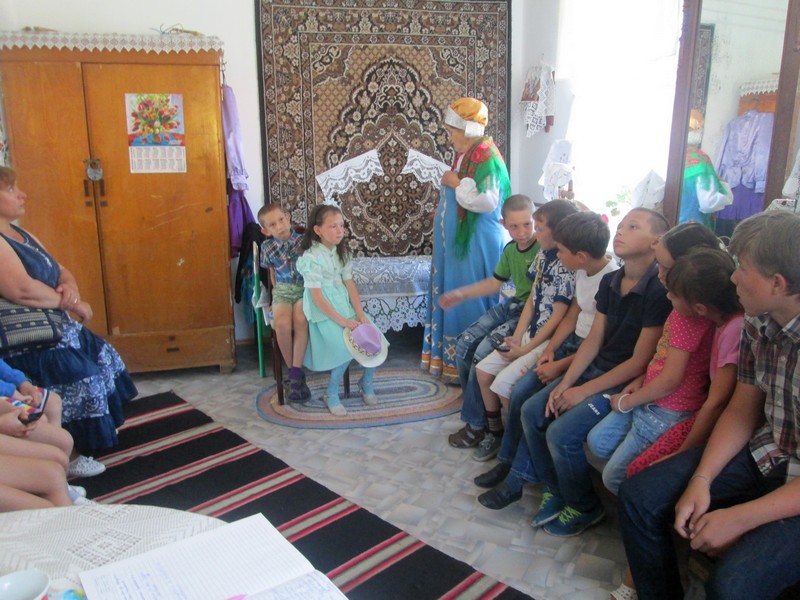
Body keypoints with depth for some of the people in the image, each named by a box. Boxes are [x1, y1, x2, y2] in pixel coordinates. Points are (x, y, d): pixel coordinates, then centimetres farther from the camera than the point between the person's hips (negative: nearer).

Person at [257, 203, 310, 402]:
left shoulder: (304, 241, -1)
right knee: (282, 322, -30)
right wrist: (278, 294, 6)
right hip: (283, 290, 1)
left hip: (305, 288, -1)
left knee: (300, 318, -34)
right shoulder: (268, 247, 5)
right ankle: (294, 372, -12)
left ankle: (296, 372, -26)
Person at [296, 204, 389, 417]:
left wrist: (360, 314, -8)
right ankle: (331, 394, -1)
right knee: (347, 348, -24)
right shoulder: (311, 257, -16)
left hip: (346, 306, 7)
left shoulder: (341, 252, 7)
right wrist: (342, 321, -22)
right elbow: (317, 297, -19)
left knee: (375, 340, -6)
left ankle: (366, 382, 19)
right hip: (325, 313, -7)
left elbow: (350, 284, 3)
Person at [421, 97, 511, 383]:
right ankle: (451, 358, 28)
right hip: (459, 241, 10)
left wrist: (455, 183, -19)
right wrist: (443, 208, 10)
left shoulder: (486, 156, -18)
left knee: (470, 302, -1)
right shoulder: (465, 154, 11)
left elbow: (487, 201, -29)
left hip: (477, 244, -10)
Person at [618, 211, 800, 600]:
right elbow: (741, 411, 4)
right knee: (638, 496, -2)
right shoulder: (758, 323, -3)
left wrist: (740, 518, -24)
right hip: (763, 455, 7)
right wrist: (701, 480, -8)